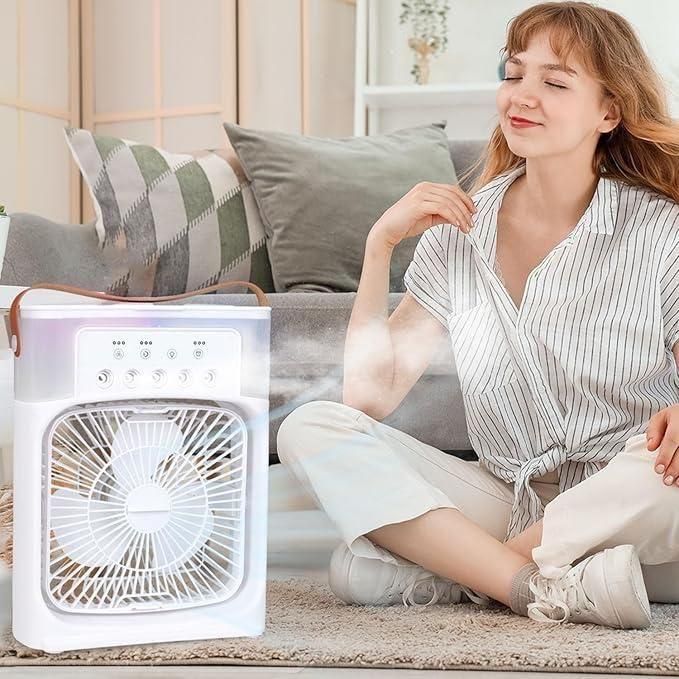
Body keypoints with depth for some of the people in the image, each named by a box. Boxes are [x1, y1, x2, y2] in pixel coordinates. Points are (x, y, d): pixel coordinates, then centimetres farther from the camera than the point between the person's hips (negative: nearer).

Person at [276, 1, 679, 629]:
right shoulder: (458, 231, 4)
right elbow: (369, 398, -2)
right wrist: (381, 243, -8)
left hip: (620, 521, -4)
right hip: (506, 505, 4)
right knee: (309, 428, -16)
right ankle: (548, 589, -24)